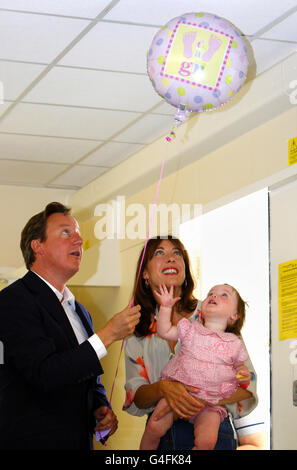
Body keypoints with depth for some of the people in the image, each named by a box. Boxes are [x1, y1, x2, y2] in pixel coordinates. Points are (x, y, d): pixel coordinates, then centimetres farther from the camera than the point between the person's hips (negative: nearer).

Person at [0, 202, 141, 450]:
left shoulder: (79, 311, 16)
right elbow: (44, 374, -23)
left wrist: (102, 409, 3)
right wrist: (108, 334, -19)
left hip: (80, 439, 8)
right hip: (32, 441, -8)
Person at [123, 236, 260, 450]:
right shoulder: (137, 332, 6)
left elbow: (246, 385, -6)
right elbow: (135, 396, 0)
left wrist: (198, 400, -21)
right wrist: (163, 388, -22)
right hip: (161, 438, 2)